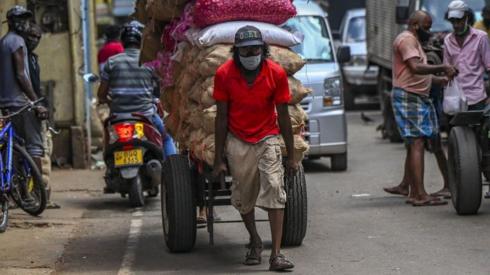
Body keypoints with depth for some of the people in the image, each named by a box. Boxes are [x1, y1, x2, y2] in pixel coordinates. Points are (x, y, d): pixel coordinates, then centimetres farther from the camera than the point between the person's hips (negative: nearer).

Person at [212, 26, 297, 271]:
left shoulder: (276, 73, -10)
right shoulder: (224, 74, -9)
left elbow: (283, 116, -3)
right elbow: (222, 117, -3)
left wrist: (291, 156, 0)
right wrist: (218, 158, -2)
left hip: (267, 138, -1)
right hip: (237, 142, 1)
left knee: (274, 190, -15)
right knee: (243, 197, 8)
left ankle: (276, 254, -18)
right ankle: (254, 241, 35)